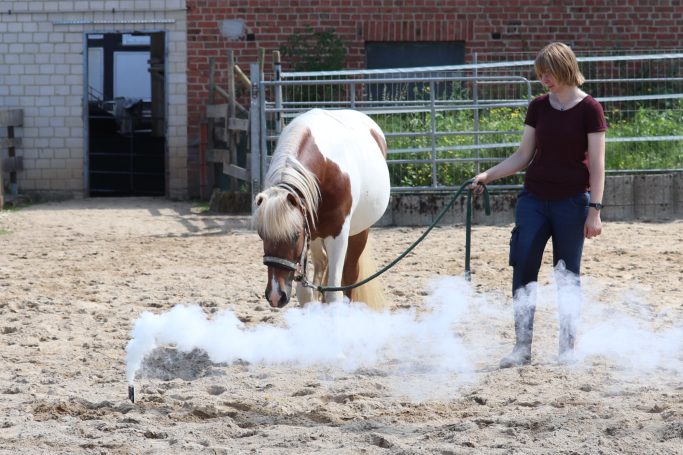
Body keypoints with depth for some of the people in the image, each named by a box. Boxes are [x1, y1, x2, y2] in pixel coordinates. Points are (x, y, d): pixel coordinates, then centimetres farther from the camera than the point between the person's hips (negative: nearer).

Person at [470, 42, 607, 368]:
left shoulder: (589, 110, -6)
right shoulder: (538, 108, 6)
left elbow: (596, 165, -8)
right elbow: (523, 156, 10)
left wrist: (595, 209, -13)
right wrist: (488, 175, -1)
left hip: (571, 203, -4)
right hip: (533, 200, 4)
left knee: (568, 276, 3)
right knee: (523, 270, -3)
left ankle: (568, 346, 12)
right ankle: (522, 346, 1)